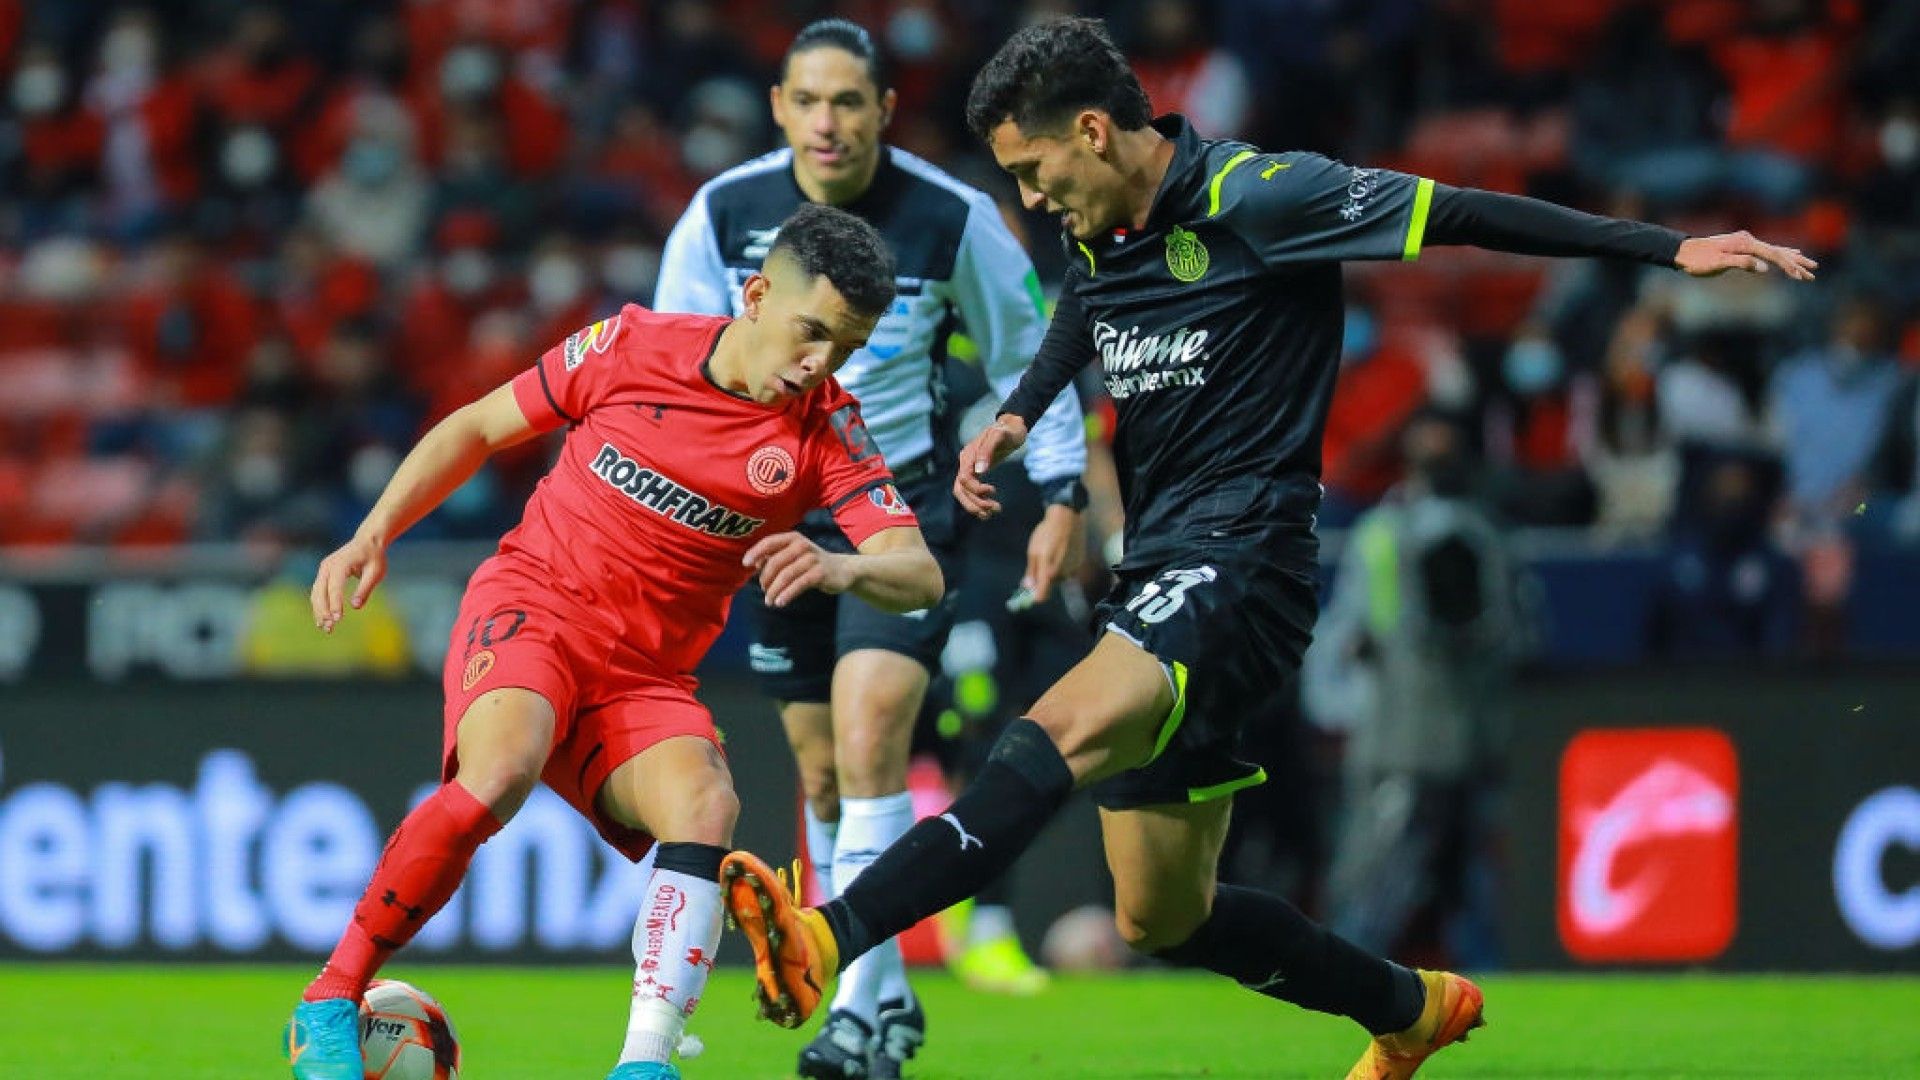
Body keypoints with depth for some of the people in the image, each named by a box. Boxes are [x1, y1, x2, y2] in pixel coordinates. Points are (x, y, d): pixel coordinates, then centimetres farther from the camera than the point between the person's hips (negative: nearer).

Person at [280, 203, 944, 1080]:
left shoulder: (826, 430, -4)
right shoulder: (632, 347, -5)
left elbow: (920, 576, -15)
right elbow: (479, 428, 9)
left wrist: (841, 568, -38)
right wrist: (373, 535, 0)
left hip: (645, 679, 3)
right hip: (528, 611, -3)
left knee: (706, 809, -28)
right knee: (502, 771, -33)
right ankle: (329, 1006, -22)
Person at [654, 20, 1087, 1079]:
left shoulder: (952, 219, -12)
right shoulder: (724, 214, -7)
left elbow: (1027, 354, 2)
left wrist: (1062, 495, 0)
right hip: (778, 512, 3)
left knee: (868, 742, -20)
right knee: (823, 776, 8)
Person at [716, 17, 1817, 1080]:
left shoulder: (1253, 198, -11)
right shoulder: (1097, 240, 12)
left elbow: (1458, 215, -11)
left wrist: (1671, 247, -14)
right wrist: (1011, 422, 15)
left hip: (1240, 561, -9)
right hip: (1157, 577, 9)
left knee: (1064, 731, -33)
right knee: (1160, 917, 13)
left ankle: (827, 939, -51)